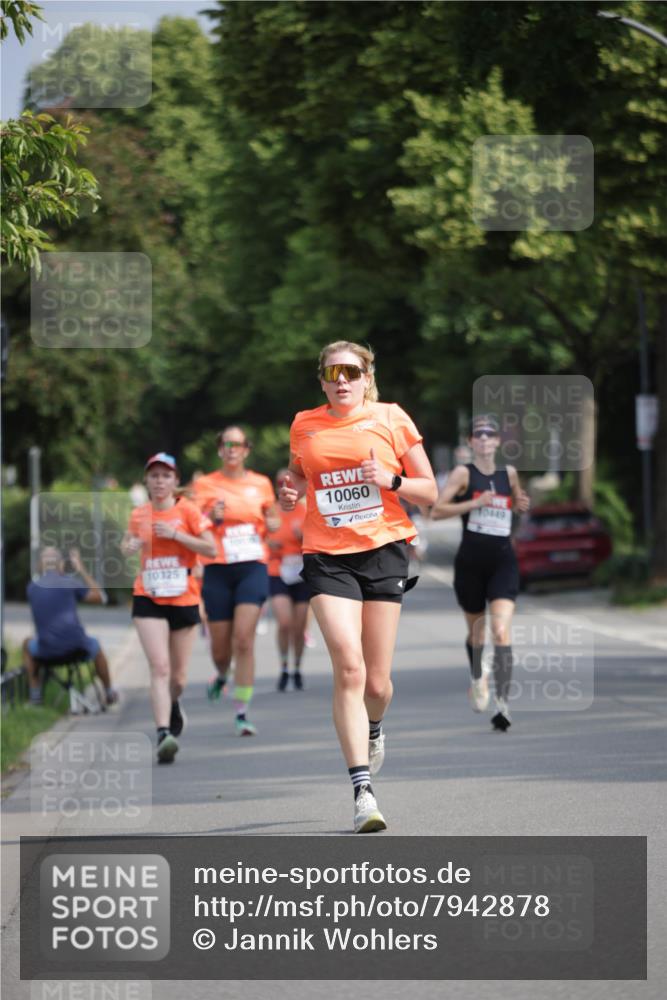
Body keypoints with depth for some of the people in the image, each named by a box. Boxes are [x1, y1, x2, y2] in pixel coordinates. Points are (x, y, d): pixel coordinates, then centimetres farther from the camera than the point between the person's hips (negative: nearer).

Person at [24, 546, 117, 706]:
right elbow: (101, 597, 7)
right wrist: (81, 570, 10)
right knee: (94, 646, 36)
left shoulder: (32, 587, 4)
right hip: (76, 647, -1)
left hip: (47, 651, 1)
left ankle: (35, 694, 27)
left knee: (28, 645, 35)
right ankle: (108, 693, 47)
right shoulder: (69, 584, -4)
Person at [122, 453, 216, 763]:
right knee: (159, 667, -17)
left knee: (178, 677, 9)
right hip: (148, 599, 1)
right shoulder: (139, 515, 5)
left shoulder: (187, 511, -3)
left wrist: (176, 534, -17)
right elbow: (127, 545, 22)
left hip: (183, 599, 0)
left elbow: (211, 549, -7)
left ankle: (173, 705, 44)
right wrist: (130, 546, -2)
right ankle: (163, 734, -23)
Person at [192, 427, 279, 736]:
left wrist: (272, 525, 1)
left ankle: (241, 713, -11)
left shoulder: (261, 484, 8)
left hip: (252, 568, 0)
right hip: (217, 570, 0)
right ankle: (222, 676, 42)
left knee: (244, 639, -15)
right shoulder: (205, 485, 4)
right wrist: (212, 517, -19)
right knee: (220, 646, 4)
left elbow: (272, 520, 23)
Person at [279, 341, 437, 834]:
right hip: (327, 557, 0)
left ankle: (373, 730, 41)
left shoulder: (391, 418, 4)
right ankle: (363, 792, -19)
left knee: (377, 682, 3)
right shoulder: (304, 425, 9)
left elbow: (429, 492, 6)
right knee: (349, 668, -18)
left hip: (383, 552, 0)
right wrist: (290, 494, 4)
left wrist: (390, 479, -12)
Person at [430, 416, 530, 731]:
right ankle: (478, 680, 47)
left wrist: (522, 504, 5)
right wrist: (475, 503, -19)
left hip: (503, 562, 1)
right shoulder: (464, 473, -3)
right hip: (471, 561, -1)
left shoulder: (508, 473, 8)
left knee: (501, 632, -15)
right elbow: (437, 511, -11)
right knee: (476, 627, 16)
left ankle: (503, 703, -22)